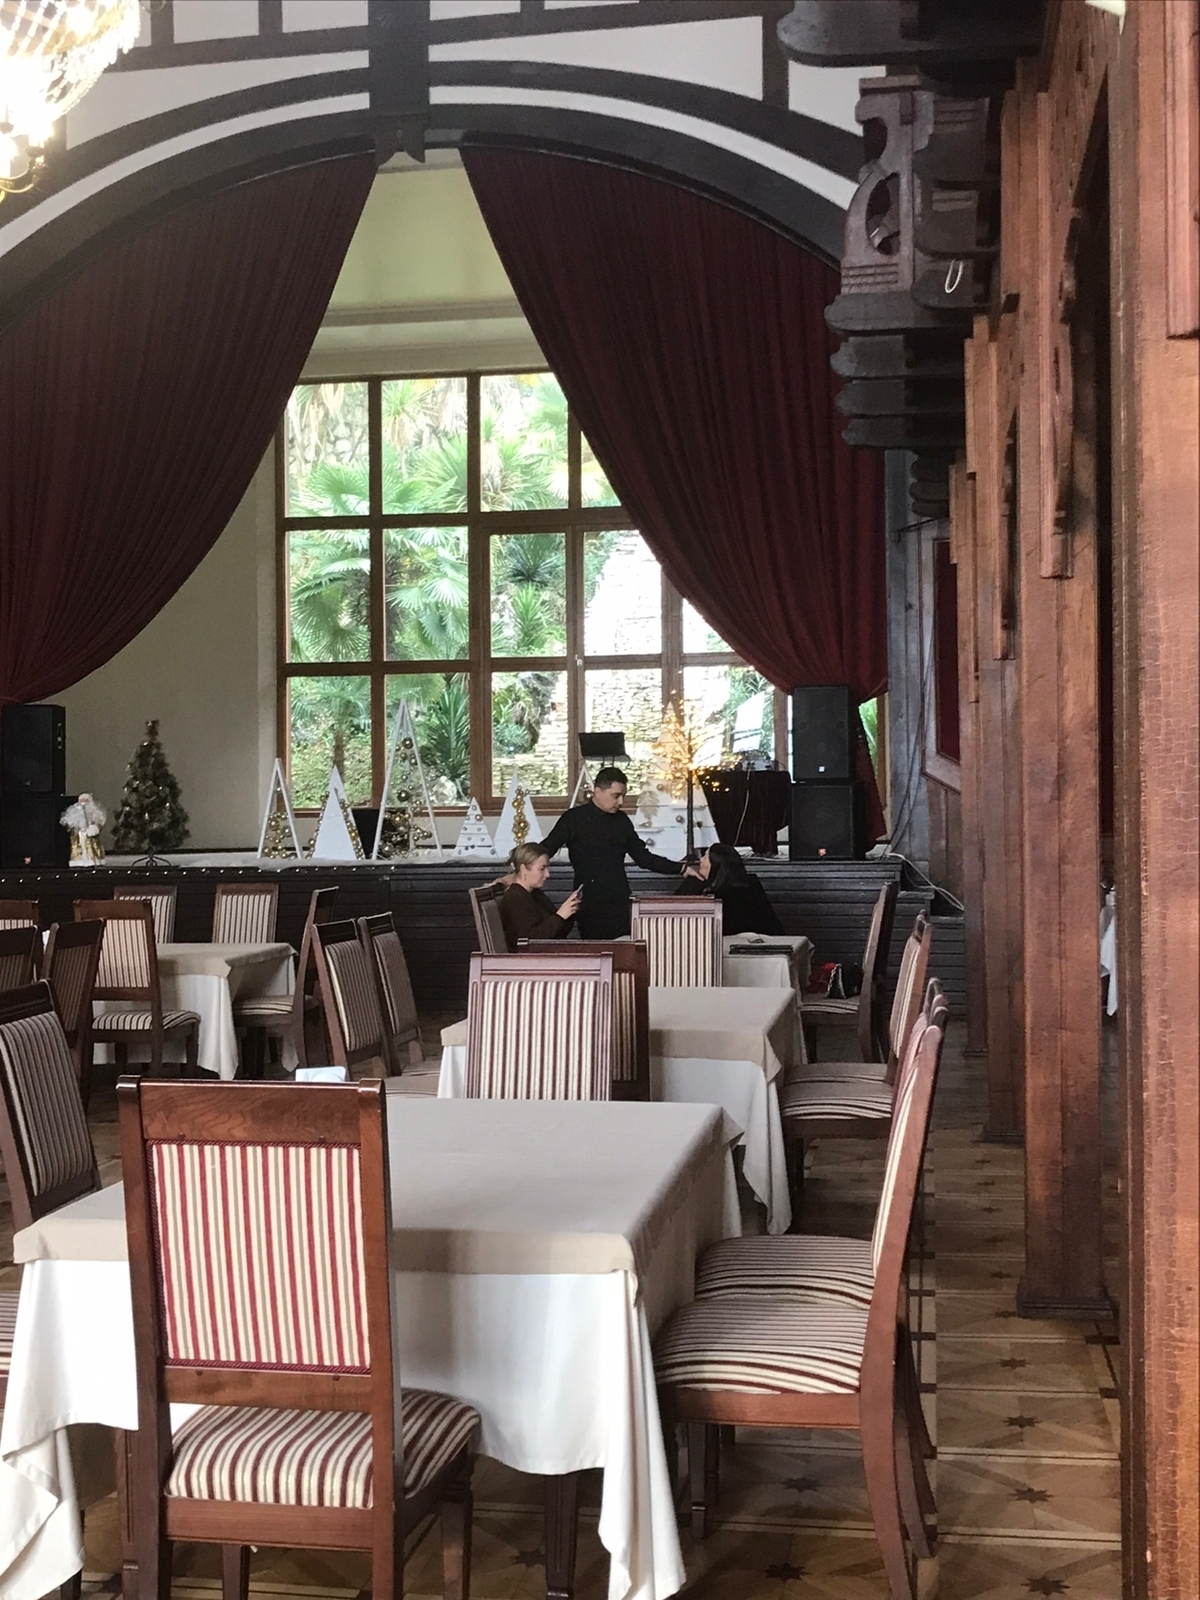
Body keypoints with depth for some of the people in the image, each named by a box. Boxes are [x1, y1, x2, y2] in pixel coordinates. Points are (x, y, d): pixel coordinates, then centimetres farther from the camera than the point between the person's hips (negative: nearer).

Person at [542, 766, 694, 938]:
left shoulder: (621, 821, 11)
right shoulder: (574, 819, -3)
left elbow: (643, 857, 17)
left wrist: (681, 869, 12)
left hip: (620, 905, 4)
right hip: (590, 909, -4)